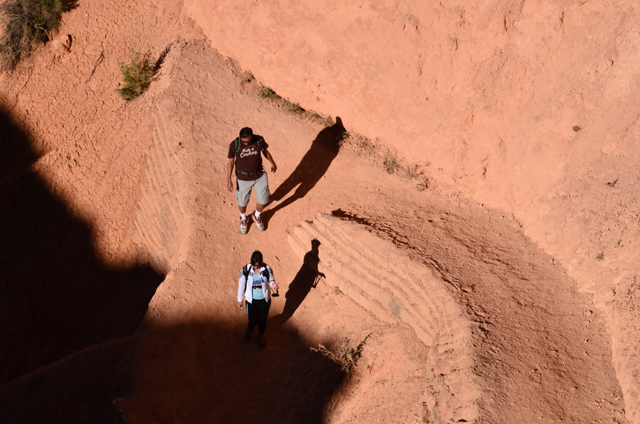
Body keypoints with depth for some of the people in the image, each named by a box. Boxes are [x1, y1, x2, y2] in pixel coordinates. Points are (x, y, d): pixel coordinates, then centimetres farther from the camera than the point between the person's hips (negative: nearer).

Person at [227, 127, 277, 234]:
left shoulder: (259, 140, -18)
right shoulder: (234, 145, -22)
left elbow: (265, 152, 3)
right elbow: (230, 162, -10)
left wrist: (273, 163, 19)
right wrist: (229, 180, -10)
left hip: (259, 176, 2)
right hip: (243, 178, -2)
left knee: (263, 200, 13)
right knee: (242, 202, 16)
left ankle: (257, 216, 46)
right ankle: (243, 219, 49)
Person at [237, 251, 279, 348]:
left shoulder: (267, 269, -18)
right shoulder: (246, 270, -19)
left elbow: (271, 279, -2)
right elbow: (241, 284, -6)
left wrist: (273, 284, -28)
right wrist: (240, 299, 3)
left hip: (264, 300, 1)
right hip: (251, 300, -1)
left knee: (263, 320, 18)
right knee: (253, 321, 9)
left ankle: (261, 335, 50)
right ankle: (250, 329, 49)